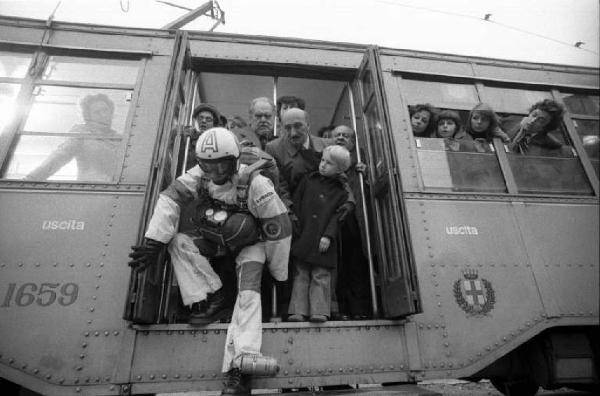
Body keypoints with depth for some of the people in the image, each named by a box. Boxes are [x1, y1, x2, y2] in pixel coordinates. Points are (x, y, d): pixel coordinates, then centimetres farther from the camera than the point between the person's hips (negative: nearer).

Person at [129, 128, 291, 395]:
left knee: (248, 294, -24)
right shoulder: (199, 176, -15)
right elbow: (169, 200, -15)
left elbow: (279, 229, -24)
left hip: (250, 245, -5)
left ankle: (239, 369, -21)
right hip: (214, 241, 5)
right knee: (178, 241, -16)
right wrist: (153, 243, -22)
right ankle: (212, 298, -14)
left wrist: (280, 275, -15)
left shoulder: (255, 185, -29)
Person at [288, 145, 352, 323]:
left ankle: (319, 311, 8)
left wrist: (328, 236, -12)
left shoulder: (341, 191, 4)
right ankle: (298, 311, 9)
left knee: (321, 276, 1)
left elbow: (337, 216, -1)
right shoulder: (308, 179, 10)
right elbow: (296, 202, 10)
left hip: (323, 241, -2)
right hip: (303, 237, 2)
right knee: (300, 275, 4)